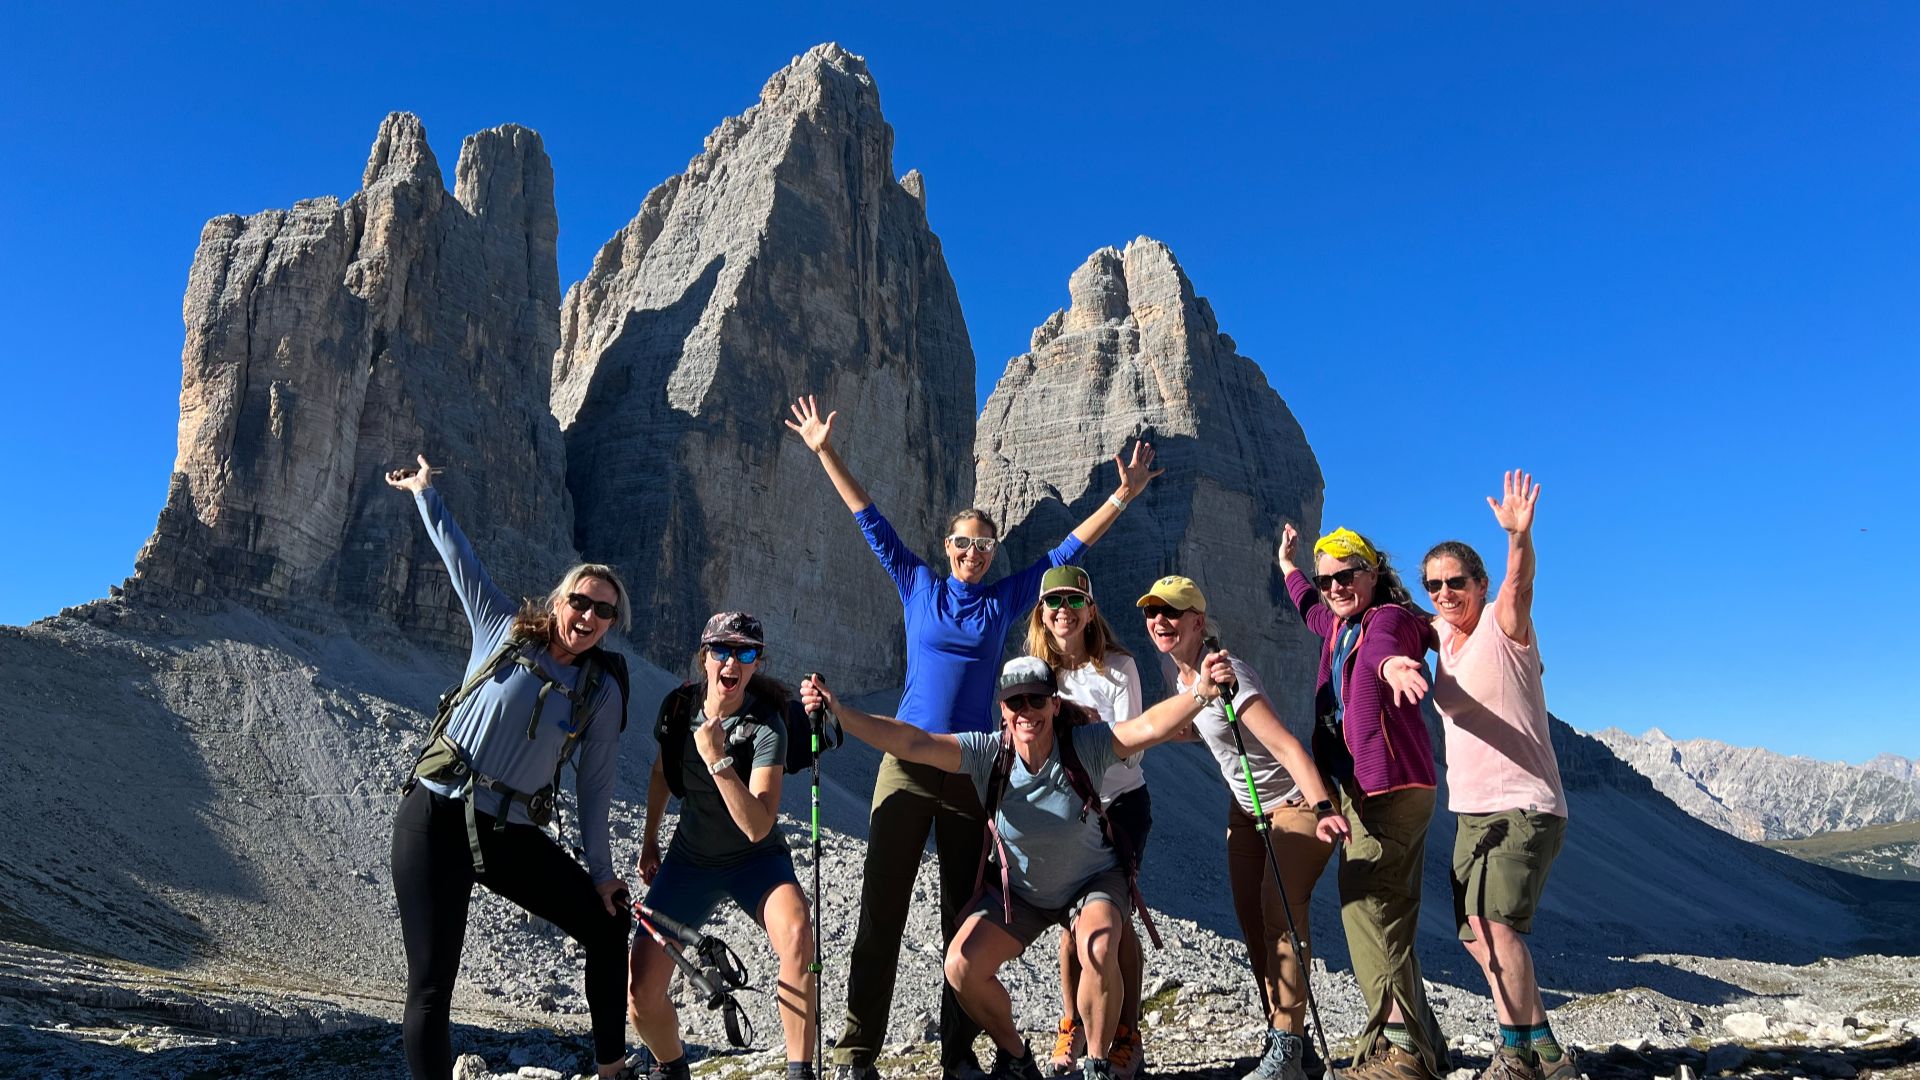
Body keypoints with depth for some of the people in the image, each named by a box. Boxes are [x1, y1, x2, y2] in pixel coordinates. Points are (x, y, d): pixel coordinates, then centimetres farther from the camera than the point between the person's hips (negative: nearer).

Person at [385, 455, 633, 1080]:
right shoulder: (502, 629, 2)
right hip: (435, 817, -2)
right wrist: (424, 492, 10)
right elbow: (457, 556, 8)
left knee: (607, 926, 2)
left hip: (512, 835, 2)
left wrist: (601, 872, 3)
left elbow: (595, 787, 4)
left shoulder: (602, 692, 3)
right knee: (431, 983, -6)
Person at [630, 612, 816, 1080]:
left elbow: (757, 827, -31)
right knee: (641, 998, -7)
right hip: (690, 859, 4)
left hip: (755, 860, -3)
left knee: (797, 934, -36)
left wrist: (718, 759, -38)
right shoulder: (678, 706, -9)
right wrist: (649, 841, 19)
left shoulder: (766, 726, -22)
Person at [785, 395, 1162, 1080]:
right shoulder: (917, 587, 7)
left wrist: (1122, 496, 11)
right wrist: (825, 452, 9)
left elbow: (1066, 551, 12)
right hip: (907, 760, -1)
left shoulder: (1006, 600, 9)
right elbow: (871, 521, 8)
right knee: (882, 907, -4)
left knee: (963, 913, 6)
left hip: (972, 766, 1)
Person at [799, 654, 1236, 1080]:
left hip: (1092, 881, -2)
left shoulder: (1085, 745, -25)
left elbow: (1151, 726, -37)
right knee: (961, 967, -15)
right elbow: (913, 742, -33)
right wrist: (840, 714, -46)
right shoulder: (986, 753, -22)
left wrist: (1201, 692, -55)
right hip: (1019, 889, 2)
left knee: (1099, 951, -31)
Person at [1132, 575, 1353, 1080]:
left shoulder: (1224, 674, -28)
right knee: (1252, 921, 6)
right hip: (1244, 806, 9)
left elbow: (1286, 745, -39)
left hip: (1294, 801, -8)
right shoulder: (1173, 667, -3)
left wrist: (1322, 808, -51)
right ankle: (1282, 1034, 18)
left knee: (1281, 913, -16)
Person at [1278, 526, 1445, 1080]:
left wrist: (1391, 665, -58)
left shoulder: (1391, 618, -10)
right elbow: (1307, 603, 40)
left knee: (1367, 909, -17)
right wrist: (1286, 563, 57)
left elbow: (1380, 649, -36)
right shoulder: (1335, 626, 16)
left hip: (1391, 787, -10)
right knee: (1385, 918, 12)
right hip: (1359, 789, 10)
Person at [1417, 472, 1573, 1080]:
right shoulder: (1443, 634, 9)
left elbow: (1519, 584, -28)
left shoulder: (1503, 626, -9)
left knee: (1495, 921, -23)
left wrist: (1519, 536, -49)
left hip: (1525, 808, -8)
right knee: (1475, 933, 11)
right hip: (1472, 811, 9)